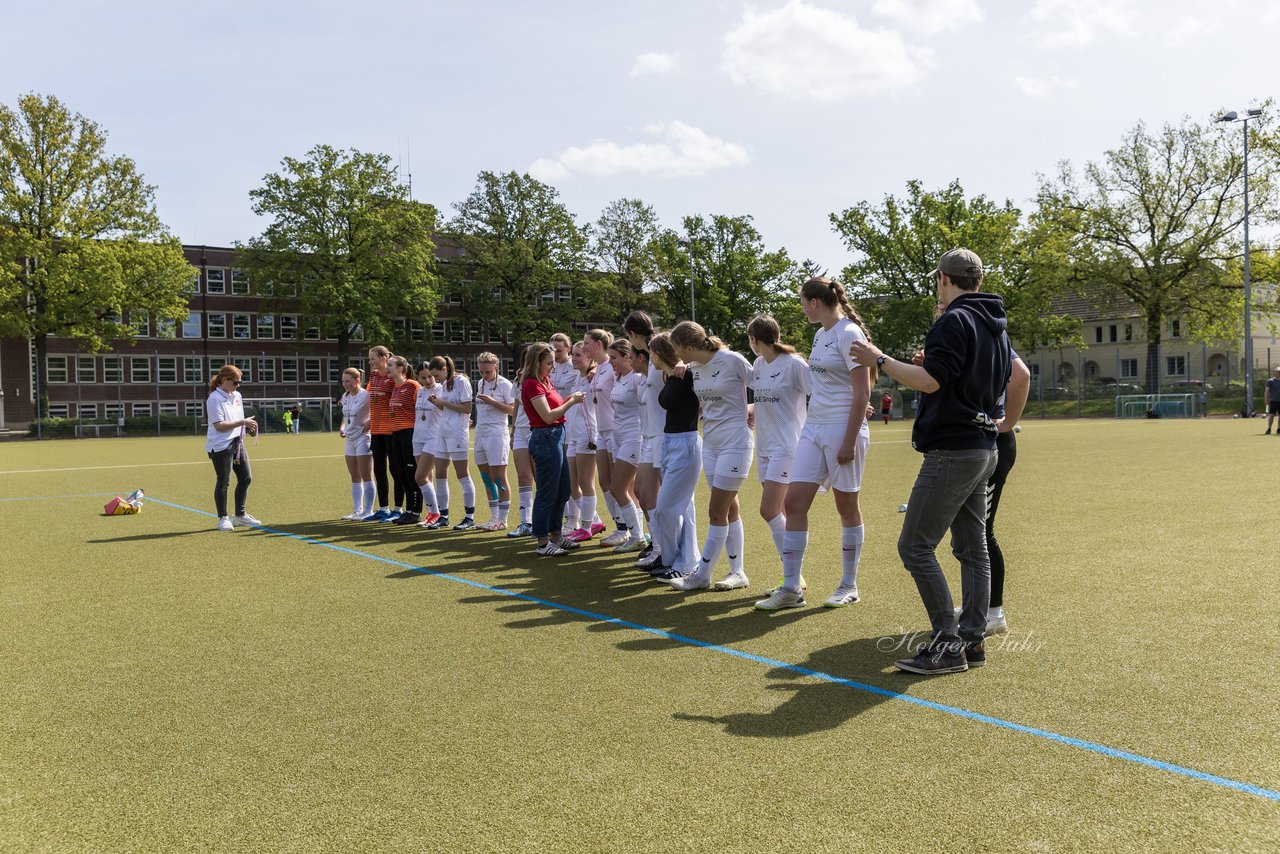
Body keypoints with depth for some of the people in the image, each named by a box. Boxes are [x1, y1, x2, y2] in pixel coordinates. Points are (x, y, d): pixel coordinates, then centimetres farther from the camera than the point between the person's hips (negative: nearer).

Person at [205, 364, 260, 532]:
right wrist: (242, 422, -21)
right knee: (223, 481, -2)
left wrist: (248, 427, 3)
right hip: (221, 446, -8)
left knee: (246, 478, 10)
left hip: (237, 442, 8)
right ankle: (223, 518, 9)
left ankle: (240, 515, 23)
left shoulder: (237, 396, 12)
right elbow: (219, 425, -20)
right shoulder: (215, 399, -13)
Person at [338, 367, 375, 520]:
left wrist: (369, 424, -19)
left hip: (363, 437, -8)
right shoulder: (345, 396, 10)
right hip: (350, 439, 8)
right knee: (354, 477, 11)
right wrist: (342, 427, 5)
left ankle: (368, 511, 1)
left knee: (366, 476, -4)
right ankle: (357, 510, 18)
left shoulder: (365, 395, -14)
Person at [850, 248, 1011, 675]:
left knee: (915, 546, -7)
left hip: (952, 451, -10)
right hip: (983, 448, 10)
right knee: (972, 548, 11)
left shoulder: (954, 321, -13)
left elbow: (931, 380, -22)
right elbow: (1009, 378, 26)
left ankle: (947, 644, -6)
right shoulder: (995, 326, 16)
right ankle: (972, 640, 16)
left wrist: (879, 359, -13)